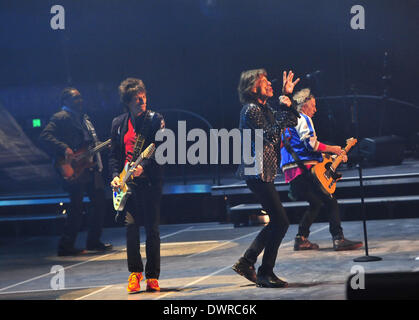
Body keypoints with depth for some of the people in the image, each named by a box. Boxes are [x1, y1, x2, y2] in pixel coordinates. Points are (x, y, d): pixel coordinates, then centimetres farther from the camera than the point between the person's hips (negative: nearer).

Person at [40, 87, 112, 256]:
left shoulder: (84, 118, 21)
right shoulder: (61, 118, -7)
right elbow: (45, 136, -18)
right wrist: (64, 149, -28)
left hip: (91, 169, 9)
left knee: (100, 203, 10)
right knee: (77, 207, -9)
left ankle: (94, 242, 21)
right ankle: (66, 246, -2)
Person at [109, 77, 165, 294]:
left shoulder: (155, 120, 1)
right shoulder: (119, 123, 12)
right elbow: (114, 154, 16)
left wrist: (144, 166, -18)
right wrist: (115, 176, 1)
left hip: (150, 180, -2)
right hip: (128, 183, 2)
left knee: (152, 229, -1)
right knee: (131, 226, -6)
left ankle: (152, 277, 7)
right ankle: (134, 272, 8)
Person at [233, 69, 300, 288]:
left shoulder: (265, 109, 16)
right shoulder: (251, 110, -12)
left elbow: (292, 122, 20)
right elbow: (269, 135, -22)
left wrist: (287, 96, 13)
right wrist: (284, 109, -19)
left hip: (264, 173, 10)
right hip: (257, 172, -10)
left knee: (277, 222, 13)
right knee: (280, 222, -10)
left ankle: (247, 261, 19)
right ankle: (265, 273, -3)